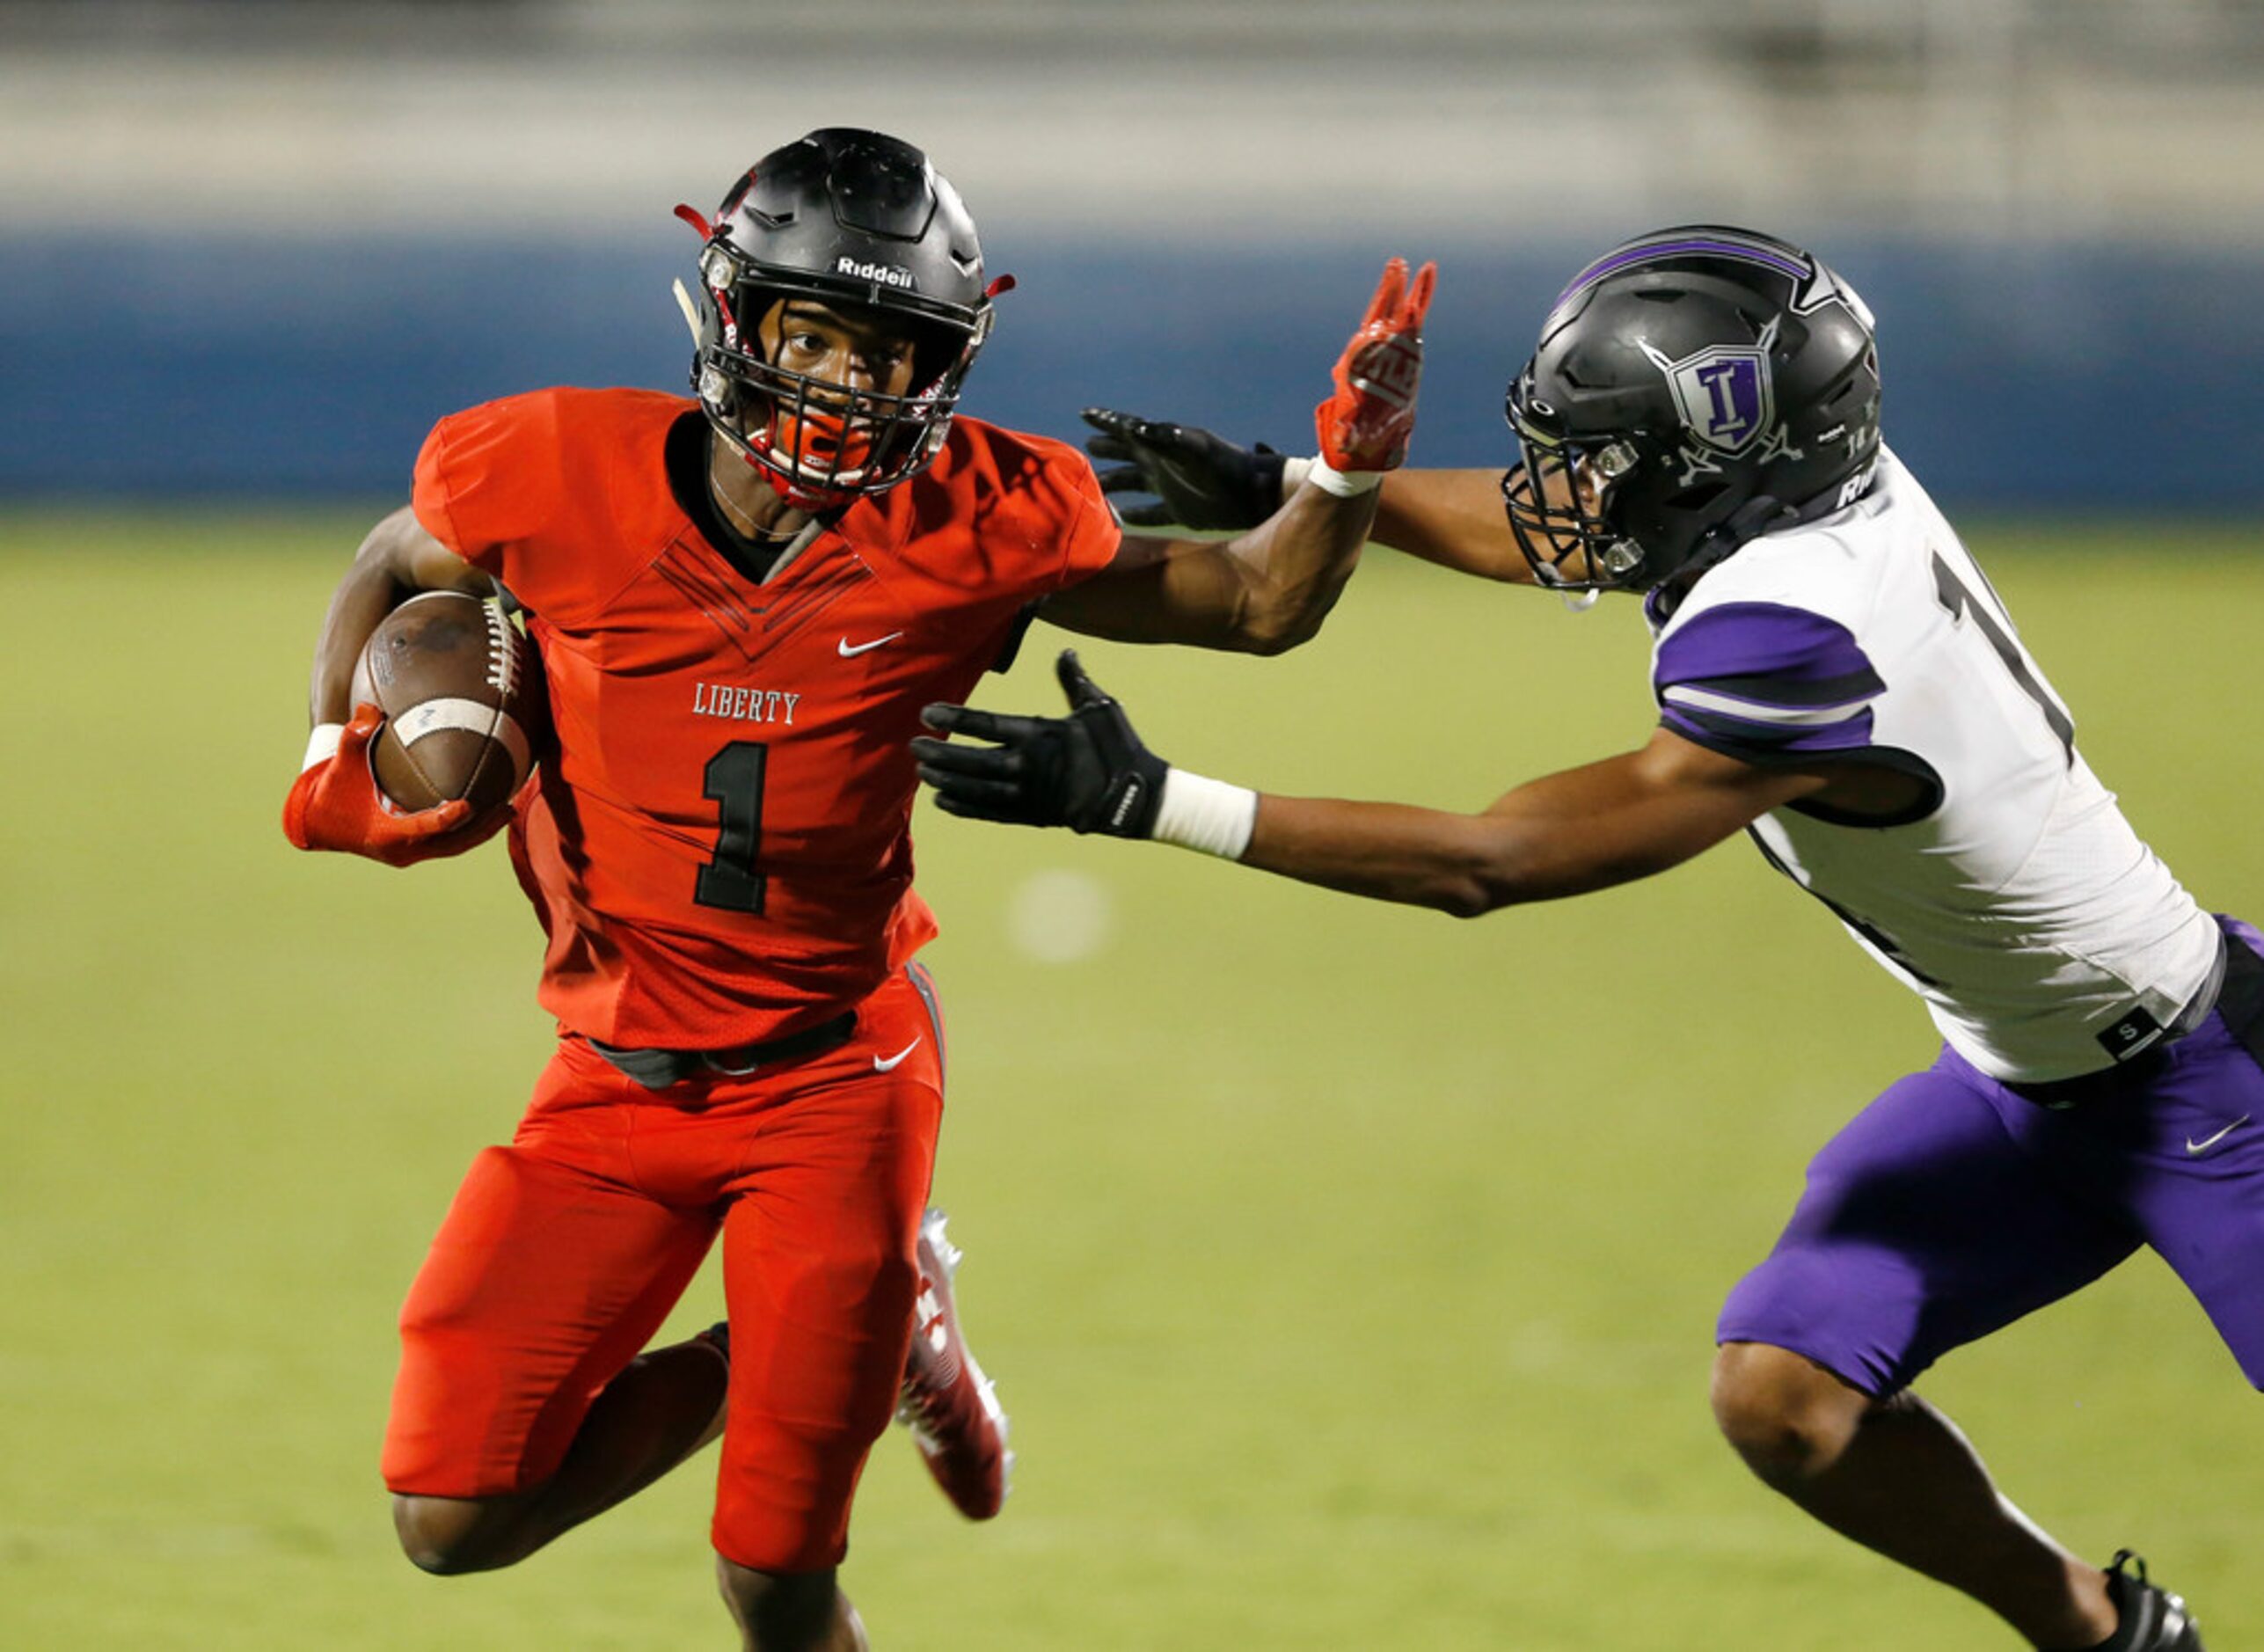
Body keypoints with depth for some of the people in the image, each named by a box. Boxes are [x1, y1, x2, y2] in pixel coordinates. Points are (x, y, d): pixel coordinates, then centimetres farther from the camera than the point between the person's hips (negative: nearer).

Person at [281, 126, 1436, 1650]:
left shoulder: (974, 525, -9)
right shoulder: (564, 476, -10)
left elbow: (1258, 605, 3)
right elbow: (393, 573, 12)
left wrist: (1350, 469, -14)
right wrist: (343, 759, -4)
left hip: (837, 1079, -2)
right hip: (622, 1075, 2)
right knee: (455, 1516, -5)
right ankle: (816, 1350, 19)